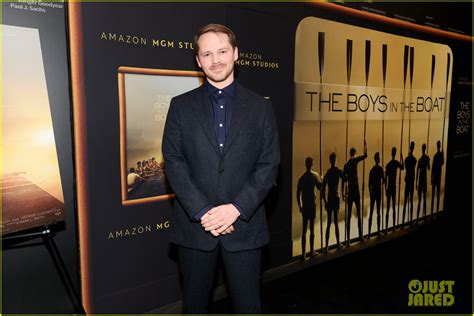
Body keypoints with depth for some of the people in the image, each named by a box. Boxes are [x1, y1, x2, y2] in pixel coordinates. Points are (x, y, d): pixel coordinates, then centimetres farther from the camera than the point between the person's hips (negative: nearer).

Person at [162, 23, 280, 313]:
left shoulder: (261, 107, 4)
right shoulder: (181, 106, 4)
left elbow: (269, 164, -1)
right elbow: (173, 161, -3)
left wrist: (237, 208, -12)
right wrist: (202, 211, -13)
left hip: (244, 224, 0)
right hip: (194, 224, 1)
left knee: (248, 304, 10)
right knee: (195, 303, 15)